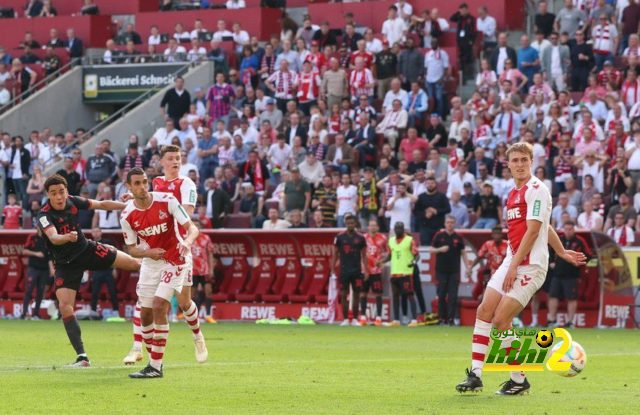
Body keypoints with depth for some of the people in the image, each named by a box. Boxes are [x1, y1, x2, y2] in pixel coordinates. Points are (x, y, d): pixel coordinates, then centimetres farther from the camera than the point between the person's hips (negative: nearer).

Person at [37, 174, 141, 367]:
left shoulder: (72, 201, -10)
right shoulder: (44, 215, -25)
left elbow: (102, 204, 4)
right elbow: (53, 237, -44)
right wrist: (67, 237, -65)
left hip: (87, 250, 4)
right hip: (66, 263, -4)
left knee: (135, 263, 3)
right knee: (64, 306, -19)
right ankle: (82, 357, -15)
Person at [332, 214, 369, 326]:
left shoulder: (360, 238, 2)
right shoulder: (340, 237, 1)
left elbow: (364, 255, 6)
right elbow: (335, 254, 5)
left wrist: (366, 271, 0)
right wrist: (332, 270, -1)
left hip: (357, 271, 1)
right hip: (344, 271, -1)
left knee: (356, 294, 3)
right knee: (344, 295, -2)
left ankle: (355, 319, 10)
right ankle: (345, 319, 4)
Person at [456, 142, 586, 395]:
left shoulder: (537, 190, -11)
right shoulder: (513, 194, 17)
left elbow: (533, 231, -17)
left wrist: (514, 266, -19)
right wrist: (562, 252, 32)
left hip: (530, 265, -9)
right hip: (511, 262, 9)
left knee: (501, 320, -12)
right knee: (484, 311, -1)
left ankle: (519, 381, 1)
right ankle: (475, 375, 1)